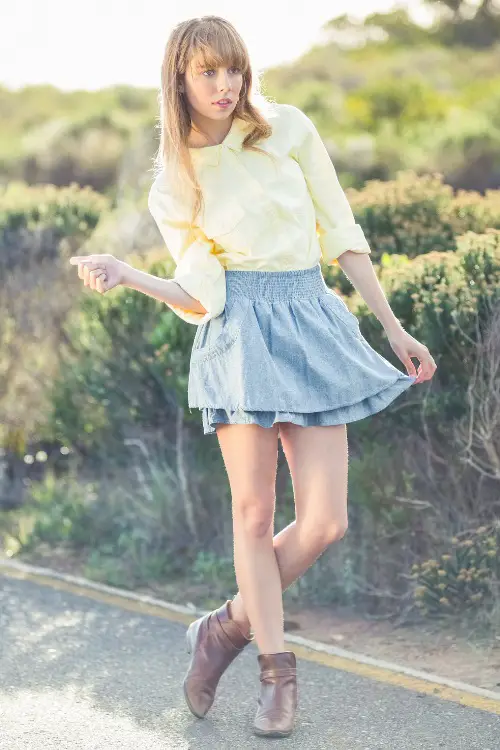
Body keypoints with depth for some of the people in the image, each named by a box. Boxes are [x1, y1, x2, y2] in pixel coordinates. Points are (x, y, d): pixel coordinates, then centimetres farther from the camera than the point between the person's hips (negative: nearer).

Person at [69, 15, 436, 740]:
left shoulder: (289, 129, 4)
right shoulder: (174, 182, 5)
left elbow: (342, 231, 8)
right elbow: (199, 297, 1)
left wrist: (394, 327, 7)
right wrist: (125, 275, -16)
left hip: (313, 325, 1)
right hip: (240, 332, -1)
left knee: (324, 523, -5)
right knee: (255, 513, -2)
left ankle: (228, 626, 19)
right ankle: (278, 673, 14)